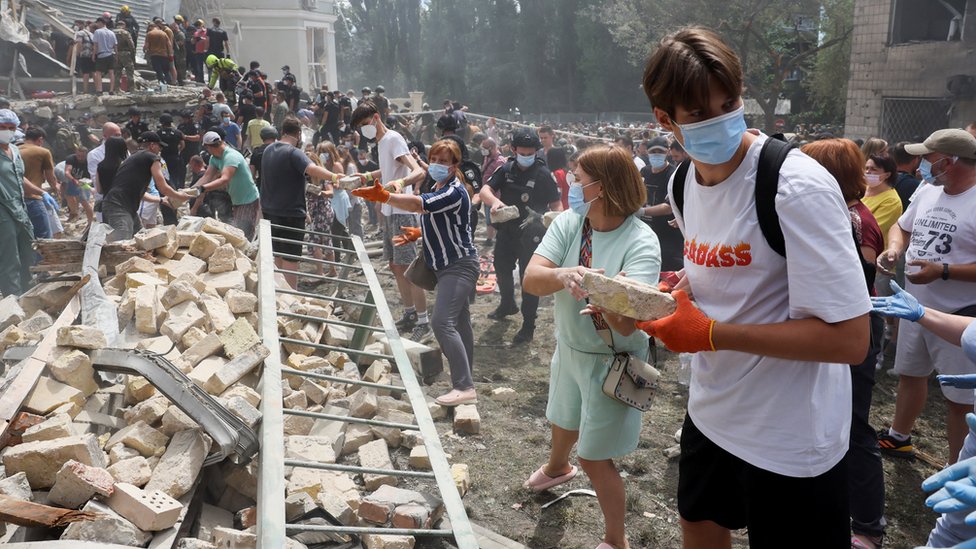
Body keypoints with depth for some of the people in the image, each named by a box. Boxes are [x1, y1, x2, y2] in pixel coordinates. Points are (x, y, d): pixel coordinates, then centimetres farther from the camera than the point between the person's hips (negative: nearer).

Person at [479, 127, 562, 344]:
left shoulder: (543, 174, -13)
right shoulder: (506, 169, 0)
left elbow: (556, 204, -10)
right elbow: (485, 190, -8)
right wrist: (494, 200, -30)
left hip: (531, 234, -5)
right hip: (506, 230, 6)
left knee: (529, 277, -1)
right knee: (502, 269, 21)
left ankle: (528, 325, 10)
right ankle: (507, 304, 48)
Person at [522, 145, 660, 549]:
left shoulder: (641, 242, -26)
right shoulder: (567, 223, -12)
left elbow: (628, 324, -35)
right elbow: (531, 280, -24)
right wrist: (565, 275, -45)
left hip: (612, 361, -6)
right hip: (568, 347, 6)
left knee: (594, 458, 3)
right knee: (562, 422, 30)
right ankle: (557, 467, 65)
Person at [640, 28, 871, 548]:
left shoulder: (798, 187, -25)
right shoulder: (682, 182, -1)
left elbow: (850, 337, -27)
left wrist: (710, 334, -26)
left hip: (791, 441, -7)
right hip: (711, 413, 8)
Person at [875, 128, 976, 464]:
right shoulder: (927, 191, 4)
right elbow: (902, 227, 18)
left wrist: (942, 271, -26)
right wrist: (894, 248, -3)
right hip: (916, 307, 8)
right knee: (910, 373, 24)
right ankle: (899, 437, 44)